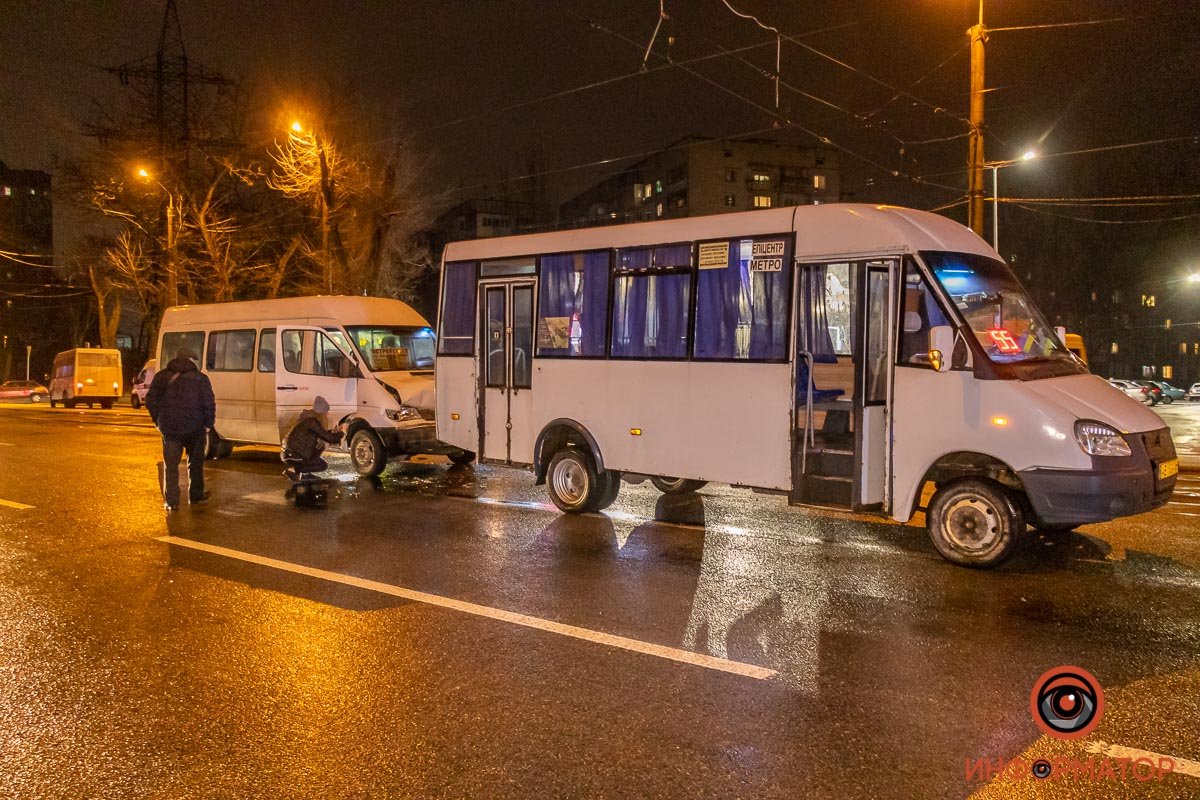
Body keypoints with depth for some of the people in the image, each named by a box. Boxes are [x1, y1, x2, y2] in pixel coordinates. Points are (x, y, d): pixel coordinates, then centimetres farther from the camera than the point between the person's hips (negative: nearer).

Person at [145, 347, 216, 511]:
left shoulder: (161, 377, 6)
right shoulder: (200, 378, -3)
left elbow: (150, 400, 6)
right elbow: (209, 404, -9)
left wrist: (158, 421, 13)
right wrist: (208, 424, 0)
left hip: (169, 428, 2)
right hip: (194, 428, -1)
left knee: (170, 464, 6)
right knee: (195, 462, 15)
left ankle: (171, 501, 1)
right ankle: (196, 495, 24)